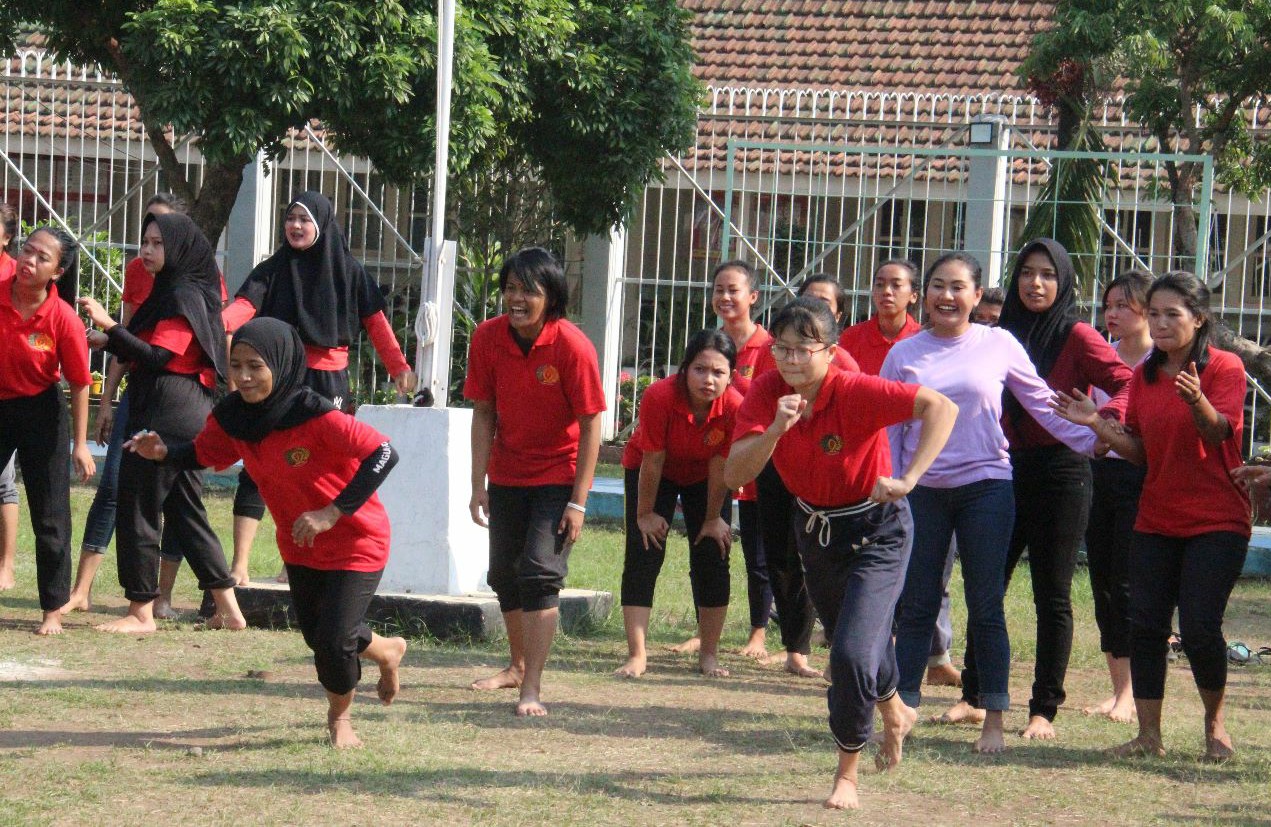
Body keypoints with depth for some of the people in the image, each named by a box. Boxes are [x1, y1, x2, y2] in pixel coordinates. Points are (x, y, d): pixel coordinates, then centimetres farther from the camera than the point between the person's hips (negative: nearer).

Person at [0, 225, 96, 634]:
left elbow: (79, 384, -10)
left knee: (50, 516, 3)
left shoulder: (64, 319, -18)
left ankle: (54, 610, 15)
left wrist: (80, 444, -8)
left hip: (40, 414, -2)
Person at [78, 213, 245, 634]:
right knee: (185, 512, 13)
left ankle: (141, 613, 0)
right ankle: (228, 610, 15)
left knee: (138, 508, -5)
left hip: (168, 413, -10)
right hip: (187, 413, 10)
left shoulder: (184, 295, -11)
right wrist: (110, 342, 9)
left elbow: (158, 357, -19)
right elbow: (149, 353, 20)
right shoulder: (169, 292, 19)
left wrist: (109, 326, -24)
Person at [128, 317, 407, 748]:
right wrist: (164, 452, -18)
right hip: (299, 545, 7)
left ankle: (340, 716, 21)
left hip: (356, 541, -7)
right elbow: (202, 454, 5)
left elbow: (383, 454, -32)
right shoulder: (231, 417, -12)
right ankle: (388, 651, 52)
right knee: (316, 635, 19)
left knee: (333, 641, -12)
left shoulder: (316, 416, -31)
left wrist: (333, 512, -34)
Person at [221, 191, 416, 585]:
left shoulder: (347, 270, 4)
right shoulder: (273, 269, 5)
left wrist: (399, 368, -6)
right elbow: (245, 305, -11)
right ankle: (240, 565, -10)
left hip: (327, 383, 0)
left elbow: (375, 321, 3)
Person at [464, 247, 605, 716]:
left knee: (541, 572, -17)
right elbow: (483, 414, -3)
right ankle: (519, 665, 39)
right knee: (505, 575, 16)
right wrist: (479, 485, -6)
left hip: (558, 476, -5)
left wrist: (578, 501, -19)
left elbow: (591, 425, -17)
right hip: (507, 474, 5)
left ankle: (532, 688, -16)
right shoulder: (487, 338, -11)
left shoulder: (572, 346, -22)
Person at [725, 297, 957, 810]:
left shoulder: (855, 391, -29)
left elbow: (941, 407, -38)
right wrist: (776, 429, -37)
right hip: (814, 530, 6)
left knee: (853, 652, -18)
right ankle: (895, 714, 57)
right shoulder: (767, 393, -15)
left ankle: (848, 773, 3)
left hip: (877, 532, -6)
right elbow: (734, 474, -22)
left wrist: (908, 479, -45)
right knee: (850, 643, 26)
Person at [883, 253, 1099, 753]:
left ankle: (994, 721, 7)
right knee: (916, 605, 5)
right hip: (922, 490, 1)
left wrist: (1093, 441, -3)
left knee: (986, 607, 1)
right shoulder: (904, 355, 4)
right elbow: (889, 431, 6)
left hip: (986, 486, -1)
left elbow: (1044, 407, 5)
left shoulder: (999, 346, 1)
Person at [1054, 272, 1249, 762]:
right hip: (1156, 520, 5)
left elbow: (1218, 431, -21)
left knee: (1199, 628, -11)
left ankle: (1215, 725, 12)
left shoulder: (1225, 367, -7)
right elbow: (1138, 450, 8)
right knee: (1145, 625, -2)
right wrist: (1096, 425, -8)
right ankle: (1149, 735, 5)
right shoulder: (1144, 376, 9)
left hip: (1216, 522, -5)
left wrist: (1196, 400, -41)